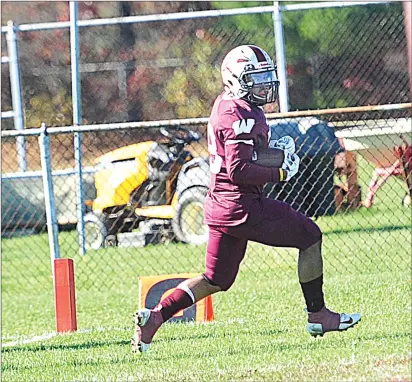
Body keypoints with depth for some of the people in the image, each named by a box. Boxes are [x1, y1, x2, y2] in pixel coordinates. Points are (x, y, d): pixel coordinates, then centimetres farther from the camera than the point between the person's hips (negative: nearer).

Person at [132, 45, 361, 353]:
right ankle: (318, 315, 9)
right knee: (311, 237, 4)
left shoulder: (226, 105, 14)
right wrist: (281, 173, -15)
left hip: (219, 206, 10)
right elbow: (239, 170, -23)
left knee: (216, 281, 16)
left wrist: (272, 148, 11)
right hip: (243, 206, -10)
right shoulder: (242, 116, -17)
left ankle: (155, 315, 3)